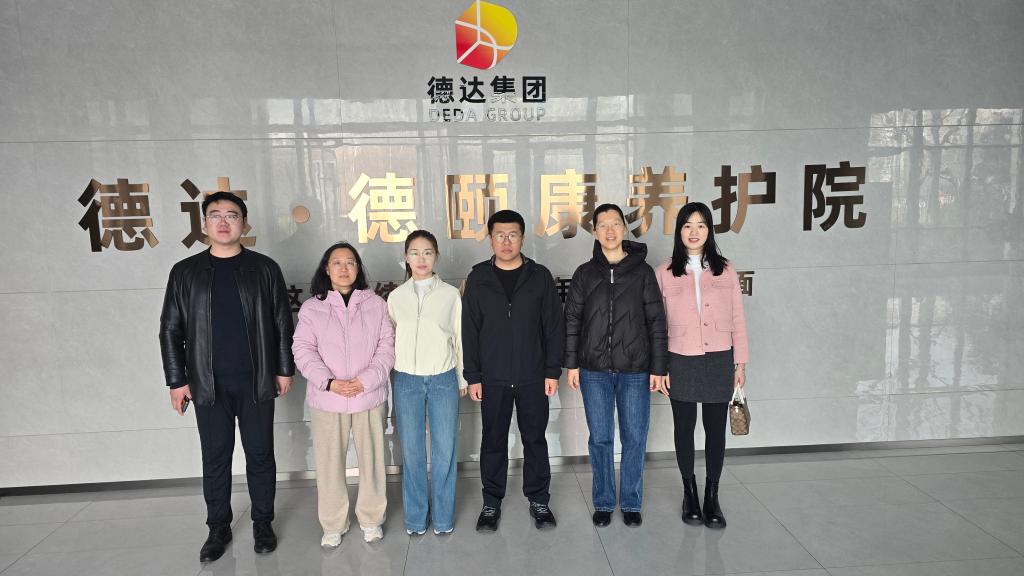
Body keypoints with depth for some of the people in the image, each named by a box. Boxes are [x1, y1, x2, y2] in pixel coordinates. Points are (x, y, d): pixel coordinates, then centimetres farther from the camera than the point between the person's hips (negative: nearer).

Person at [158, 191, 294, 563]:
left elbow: (282, 323, 3)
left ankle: (263, 523, 25)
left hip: (256, 382, -1)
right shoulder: (185, 272, 3)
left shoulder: (264, 268, 1)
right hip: (208, 385, 1)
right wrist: (177, 380, 0)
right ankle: (218, 527, 27)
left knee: (260, 455, 9)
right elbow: (171, 330, 4)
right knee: (215, 459, 11)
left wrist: (284, 369, 1)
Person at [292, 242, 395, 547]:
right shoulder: (311, 307, 3)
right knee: (329, 463, 8)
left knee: (372, 459, 8)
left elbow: (386, 347, 0)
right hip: (326, 399, 0)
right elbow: (303, 350, -3)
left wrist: (365, 381, -13)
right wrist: (329, 382, -16)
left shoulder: (376, 304, 4)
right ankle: (333, 524, 25)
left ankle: (371, 518, 27)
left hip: (369, 397, 0)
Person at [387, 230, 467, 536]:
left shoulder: (451, 294, 1)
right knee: (412, 451, 8)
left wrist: (462, 379, 7)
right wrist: (388, 381, 6)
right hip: (406, 381, 1)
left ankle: (443, 516, 21)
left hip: (443, 379, -1)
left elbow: (460, 338, 6)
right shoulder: (396, 296, 4)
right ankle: (415, 516, 24)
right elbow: (389, 340, 7)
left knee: (444, 450, 4)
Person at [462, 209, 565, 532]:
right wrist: (472, 376, -2)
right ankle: (492, 502, 26)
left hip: (533, 377, 0)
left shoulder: (540, 276, 0)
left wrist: (553, 371, -4)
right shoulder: (478, 279, 0)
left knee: (535, 439, 11)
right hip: (492, 379, 0)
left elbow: (554, 327, 1)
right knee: (493, 441, 10)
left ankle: (539, 499, 27)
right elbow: (469, 331, 2)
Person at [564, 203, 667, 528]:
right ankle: (603, 503, 24)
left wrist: (658, 367, -2)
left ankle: (631, 503, 24)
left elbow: (656, 321, 1)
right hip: (594, 371, 1)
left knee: (634, 439, 7)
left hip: (635, 371, -1)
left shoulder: (642, 271, 1)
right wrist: (571, 364, 2)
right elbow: (572, 321, 6)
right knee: (600, 439, 8)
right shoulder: (585, 273, 4)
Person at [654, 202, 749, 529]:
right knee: (684, 429, 11)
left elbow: (737, 321, 5)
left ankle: (712, 498, 23)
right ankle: (689, 493, 28)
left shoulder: (725, 271, 3)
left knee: (716, 430, 7)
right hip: (681, 363, -1)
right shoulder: (664, 274, -1)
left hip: (719, 363, 1)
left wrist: (740, 364, 4)